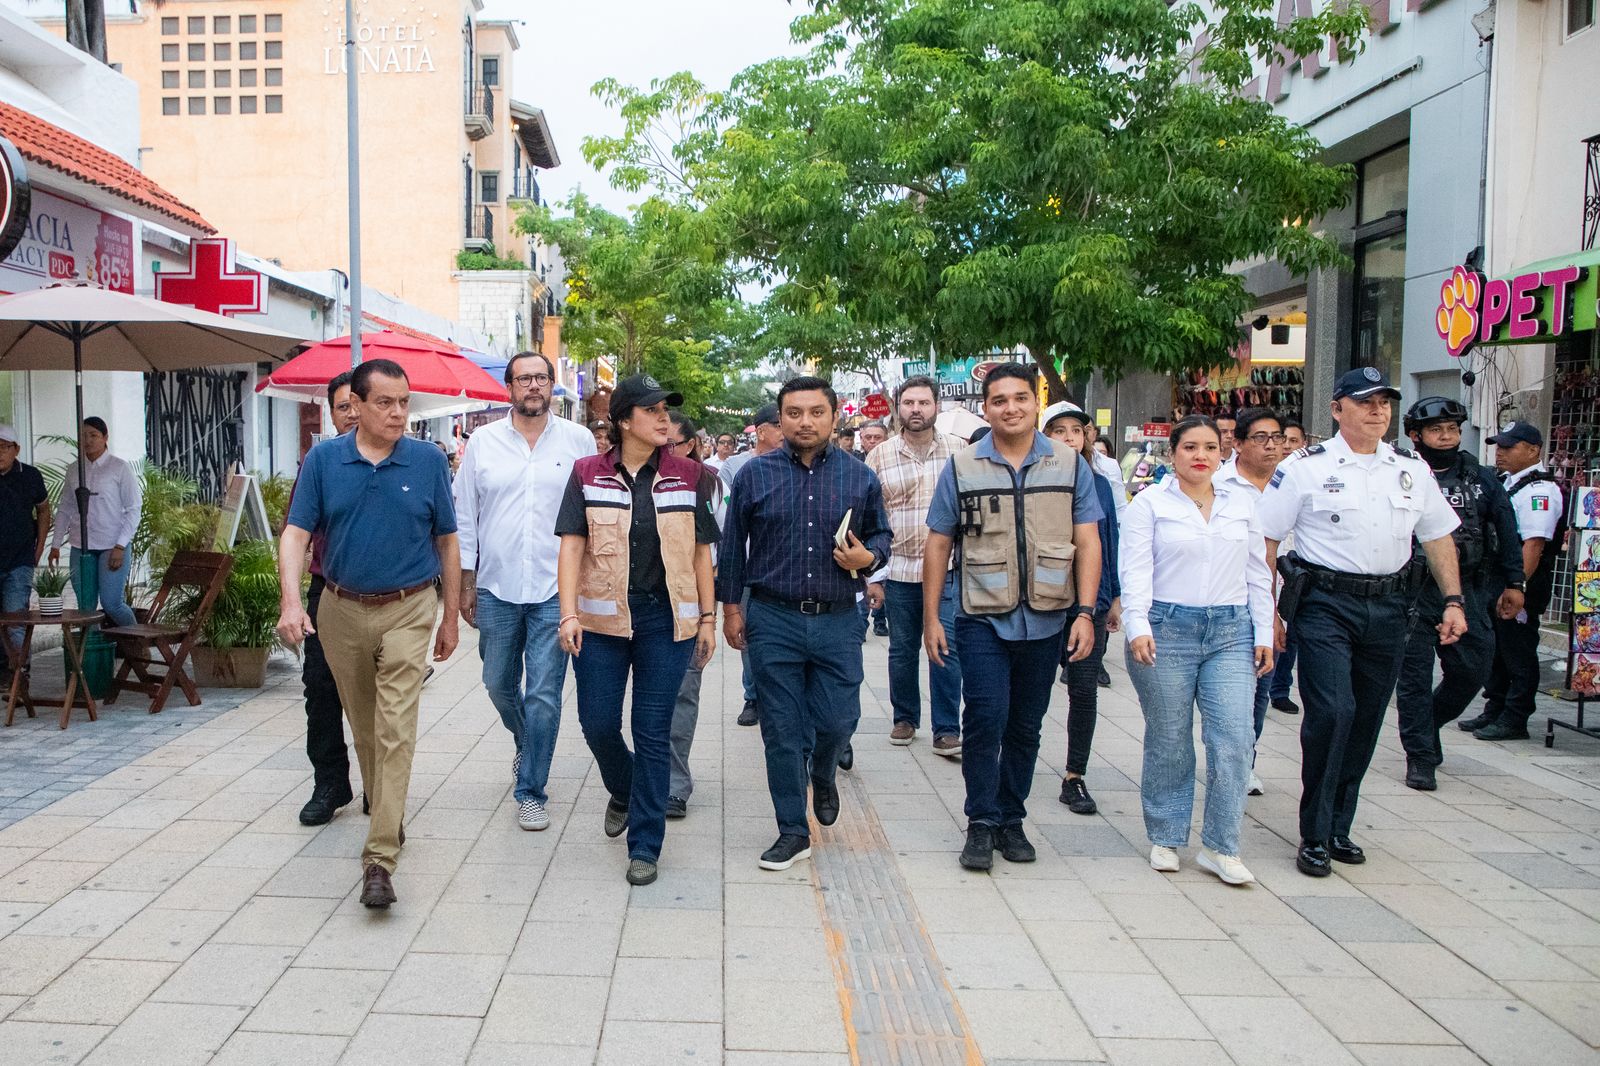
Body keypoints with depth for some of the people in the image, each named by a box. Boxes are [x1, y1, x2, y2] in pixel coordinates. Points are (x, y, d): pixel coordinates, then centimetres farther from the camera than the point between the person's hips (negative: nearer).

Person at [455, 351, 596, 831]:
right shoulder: (483, 442, 4)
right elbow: (464, 517, 8)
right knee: (500, 685, 15)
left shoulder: (579, 441, 1)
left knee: (543, 694, -3)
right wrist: (466, 583, 5)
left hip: (555, 591, -2)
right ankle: (526, 747, 45)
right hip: (496, 589, 2)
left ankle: (531, 791, 10)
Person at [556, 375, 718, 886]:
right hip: (603, 617, 1)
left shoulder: (686, 474, 4)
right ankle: (623, 792, 39)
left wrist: (707, 618, 5)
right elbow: (572, 544, -1)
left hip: (667, 618, 0)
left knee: (653, 732, 2)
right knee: (597, 723, 5)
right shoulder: (589, 474, 2)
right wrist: (569, 613, -10)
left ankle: (645, 844, 14)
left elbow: (701, 551, 7)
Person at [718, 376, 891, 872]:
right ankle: (793, 832, 17)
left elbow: (880, 534, 12)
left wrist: (868, 557, -10)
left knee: (837, 721, 3)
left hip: (837, 621, 1)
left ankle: (823, 775, 39)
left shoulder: (859, 476, 3)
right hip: (773, 619, -1)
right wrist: (731, 606, 6)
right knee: (782, 730, 4)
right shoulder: (755, 474, 1)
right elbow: (732, 546, 7)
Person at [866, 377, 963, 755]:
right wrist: (872, 575, 0)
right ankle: (905, 718, 29)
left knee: (947, 650, -3)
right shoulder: (879, 457, 3)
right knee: (902, 649, 12)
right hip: (898, 569, 1)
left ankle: (947, 730, 6)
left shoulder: (959, 451, 2)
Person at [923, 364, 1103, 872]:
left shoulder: (1071, 465, 3)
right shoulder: (961, 468, 0)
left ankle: (1011, 819, 26)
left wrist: (1085, 611, -6)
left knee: (1025, 728, 12)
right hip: (982, 620, -2)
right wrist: (930, 617, 0)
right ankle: (981, 824, 7)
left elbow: (1087, 542, 2)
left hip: (1045, 622, 2)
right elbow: (938, 544, 3)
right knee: (985, 721, -9)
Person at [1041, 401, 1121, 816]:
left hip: (1090, 602, 3)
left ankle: (1075, 778, 15)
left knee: (1084, 691, 4)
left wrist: (1117, 597, 9)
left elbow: (1111, 541, 11)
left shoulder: (1099, 485, 7)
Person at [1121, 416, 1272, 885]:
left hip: (1231, 633, 3)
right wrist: (1138, 626, -19)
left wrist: (1264, 634, 9)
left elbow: (1258, 572, 14)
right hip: (1167, 630, -2)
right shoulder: (1150, 503, 1)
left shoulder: (1242, 501, 11)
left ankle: (1220, 847, 4)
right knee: (1168, 742, 5)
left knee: (1234, 738, -6)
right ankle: (1165, 838, 21)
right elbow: (1136, 570, -6)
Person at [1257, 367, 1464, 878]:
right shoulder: (1306, 467, -3)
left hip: (1389, 607, 5)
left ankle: (1339, 828, 22)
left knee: (1366, 720, 9)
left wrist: (1453, 601, 10)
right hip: (1326, 606, -5)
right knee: (1331, 712, -14)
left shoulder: (1412, 469, 11)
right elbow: (1264, 539, -3)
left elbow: (1438, 537, 18)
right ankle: (1314, 836, -2)